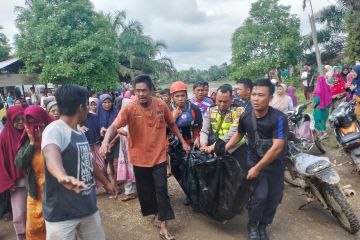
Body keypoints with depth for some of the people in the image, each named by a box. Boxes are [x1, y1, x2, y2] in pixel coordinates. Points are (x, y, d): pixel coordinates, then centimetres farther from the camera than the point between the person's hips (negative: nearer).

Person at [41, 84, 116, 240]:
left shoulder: (79, 132, 7)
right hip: (62, 213, -8)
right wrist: (62, 176, -64)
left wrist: (105, 182, 30)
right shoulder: (55, 129, -20)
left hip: (88, 207, 8)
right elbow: (50, 152, -42)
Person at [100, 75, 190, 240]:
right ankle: (156, 214, 43)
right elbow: (114, 127, -26)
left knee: (161, 189, 1)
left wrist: (182, 142, 10)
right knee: (145, 190, 15)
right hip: (139, 157, 0)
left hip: (159, 156, 0)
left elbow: (172, 124, 8)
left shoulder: (161, 105, -6)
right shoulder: (129, 109, -15)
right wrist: (106, 141, -46)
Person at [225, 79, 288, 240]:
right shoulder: (245, 117, -10)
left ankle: (263, 226, 33)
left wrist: (257, 168, -22)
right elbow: (239, 133, 11)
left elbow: (277, 148, -25)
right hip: (254, 160, 1)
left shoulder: (279, 118, -23)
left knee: (273, 198, 7)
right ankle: (252, 224, 17)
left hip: (275, 164, -1)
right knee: (259, 196, -11)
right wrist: (224, 148, 3)